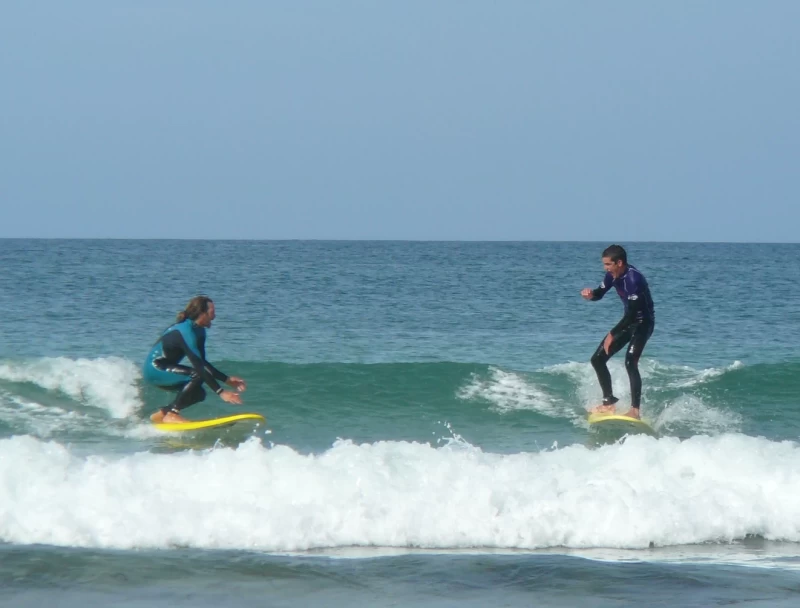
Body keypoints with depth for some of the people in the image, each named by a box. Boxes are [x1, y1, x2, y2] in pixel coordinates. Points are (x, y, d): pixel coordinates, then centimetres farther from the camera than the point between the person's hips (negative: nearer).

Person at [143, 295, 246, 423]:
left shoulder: (198, 331, 7)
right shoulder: (186, 332, -25)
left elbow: (202, 362, 15)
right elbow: (198, 366, -31)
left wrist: (227, 379, 8)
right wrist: (221, 392, -35)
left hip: (164, 369, 10)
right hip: (154, 369, -10)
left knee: (198, 393, 11)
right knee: (197, 375, -26)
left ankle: (161, 414, 15)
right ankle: (171, 415, -20)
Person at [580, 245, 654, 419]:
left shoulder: (633, 279, -28)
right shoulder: (613, 275, -3)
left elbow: (632, 313, -30)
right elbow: (599, 293, 15)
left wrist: (612, 334, -28)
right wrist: (591, 294, -10)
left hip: (643, 322, -9)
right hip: (629, 321, 9)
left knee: (630, 362, -25)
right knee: (598, 359, 6)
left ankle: (635, 410, -24)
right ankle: (609, 402, 14)